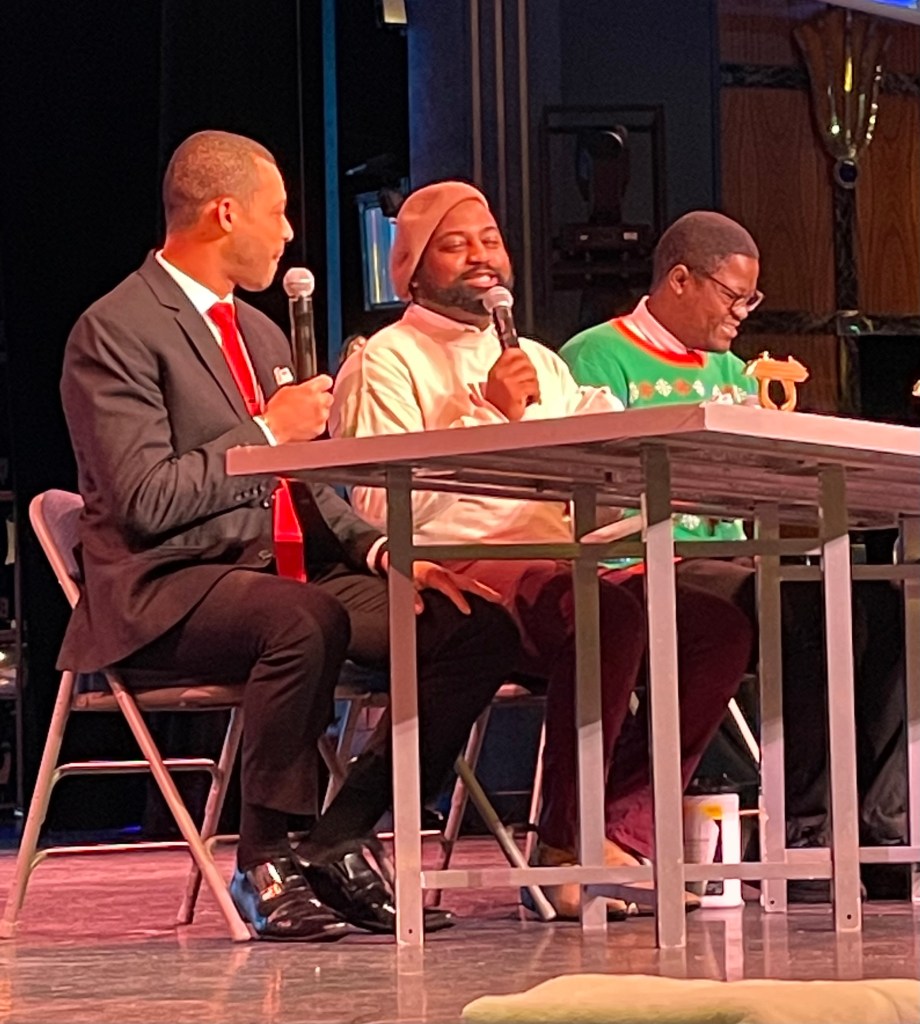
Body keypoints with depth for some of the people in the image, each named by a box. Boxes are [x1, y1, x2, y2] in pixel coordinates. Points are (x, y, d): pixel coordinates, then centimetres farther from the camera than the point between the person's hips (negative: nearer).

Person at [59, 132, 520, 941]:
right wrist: (268, 433, -9)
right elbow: (146, 500, -17)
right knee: (308, 620, -40)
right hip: (163, 592, -8)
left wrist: (383, 550, 5)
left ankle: (340, 844, -8)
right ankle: (264, 864, -23)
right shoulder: (116, 331, -7)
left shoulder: (261, 334, 22)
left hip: (281, 573, 8)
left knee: (480, 628, -12)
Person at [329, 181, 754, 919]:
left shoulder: (541, 363, 30)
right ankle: (566, 847, -24)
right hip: (455, 575, -7)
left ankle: (622, 833, -20)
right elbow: (382, 506, -10)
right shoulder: (386, 363, 6)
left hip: (567, 572, 7)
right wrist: (487, 412, -11)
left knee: (721, 628, -18)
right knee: (610, 611, -36)